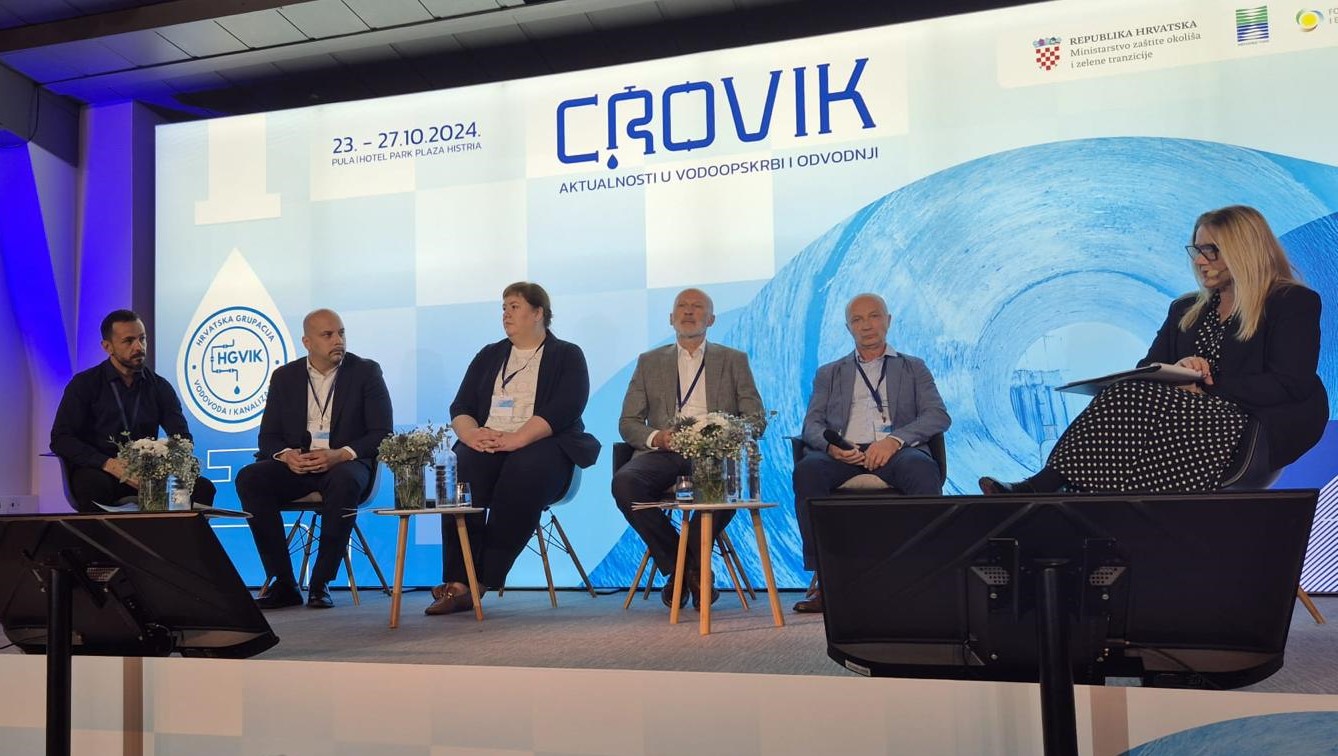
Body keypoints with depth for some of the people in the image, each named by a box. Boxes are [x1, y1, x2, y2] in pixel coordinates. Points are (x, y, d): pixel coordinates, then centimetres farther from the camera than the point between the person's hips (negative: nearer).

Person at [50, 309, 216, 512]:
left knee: (202, 488, -23)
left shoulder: (159, 386, 11)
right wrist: (109, 464, -21)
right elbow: (60, 439, -5)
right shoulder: (84, 384, 3)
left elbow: (182, 439, 6)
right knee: (96, 486, -38)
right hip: (97, 472, -2)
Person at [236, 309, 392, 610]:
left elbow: (382, 433, -4)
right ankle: (284, 583, -21)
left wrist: (340, 455, -20)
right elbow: (268, 436, 9)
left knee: (345, 481, -38)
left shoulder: (366, 372, 2)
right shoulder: (284, 377, 10)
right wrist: (287, 455, -15)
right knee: (249, 478, -25)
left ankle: (321, 583, -26)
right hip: (297, 465, 3)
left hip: (346, 463, -3)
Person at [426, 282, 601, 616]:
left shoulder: (566, 356, 9)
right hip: (486, 445, 4)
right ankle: (457, 582, -35)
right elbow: (460, 407, 14)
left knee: (523, 473, -38)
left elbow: (563, 409, -8)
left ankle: (482, 582, -32)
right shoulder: (489, 356, 23)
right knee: (462, 472, -31)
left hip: (543, 446, -3)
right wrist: (471, 434, -11)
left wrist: (515, 439, -22)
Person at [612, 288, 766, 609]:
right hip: (663, 452, 1)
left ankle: (687, 563, -13)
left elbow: (756, 419, 9)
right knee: (624, 481, -31)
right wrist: (656, 437, -9)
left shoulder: (734, 360, 18)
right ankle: (682, 565, -14)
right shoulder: (649, 362, 21)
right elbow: (628, 423, 14)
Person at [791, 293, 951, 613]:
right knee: (808, 469, -33)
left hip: (896, 451, -1)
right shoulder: (829, 374, 26)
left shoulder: (914, 368, 23)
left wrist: (894, 439, -13)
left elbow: (939, 416, 7)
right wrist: (830, 445, -13)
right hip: (844, 454, 1)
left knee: (922, 468, -36)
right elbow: (812, 424, 13)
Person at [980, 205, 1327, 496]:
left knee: (1135, 404, -31)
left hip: (1253, 428, -5)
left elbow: (1291, 385, -9)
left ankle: (1042, 486, -37)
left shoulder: (1294, 303, 3)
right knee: (1129, 398, -29)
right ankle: (1045, 488, -44)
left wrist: (1206, 389, -13)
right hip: (1192, 418, 6)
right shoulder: (1186, 309, 22)